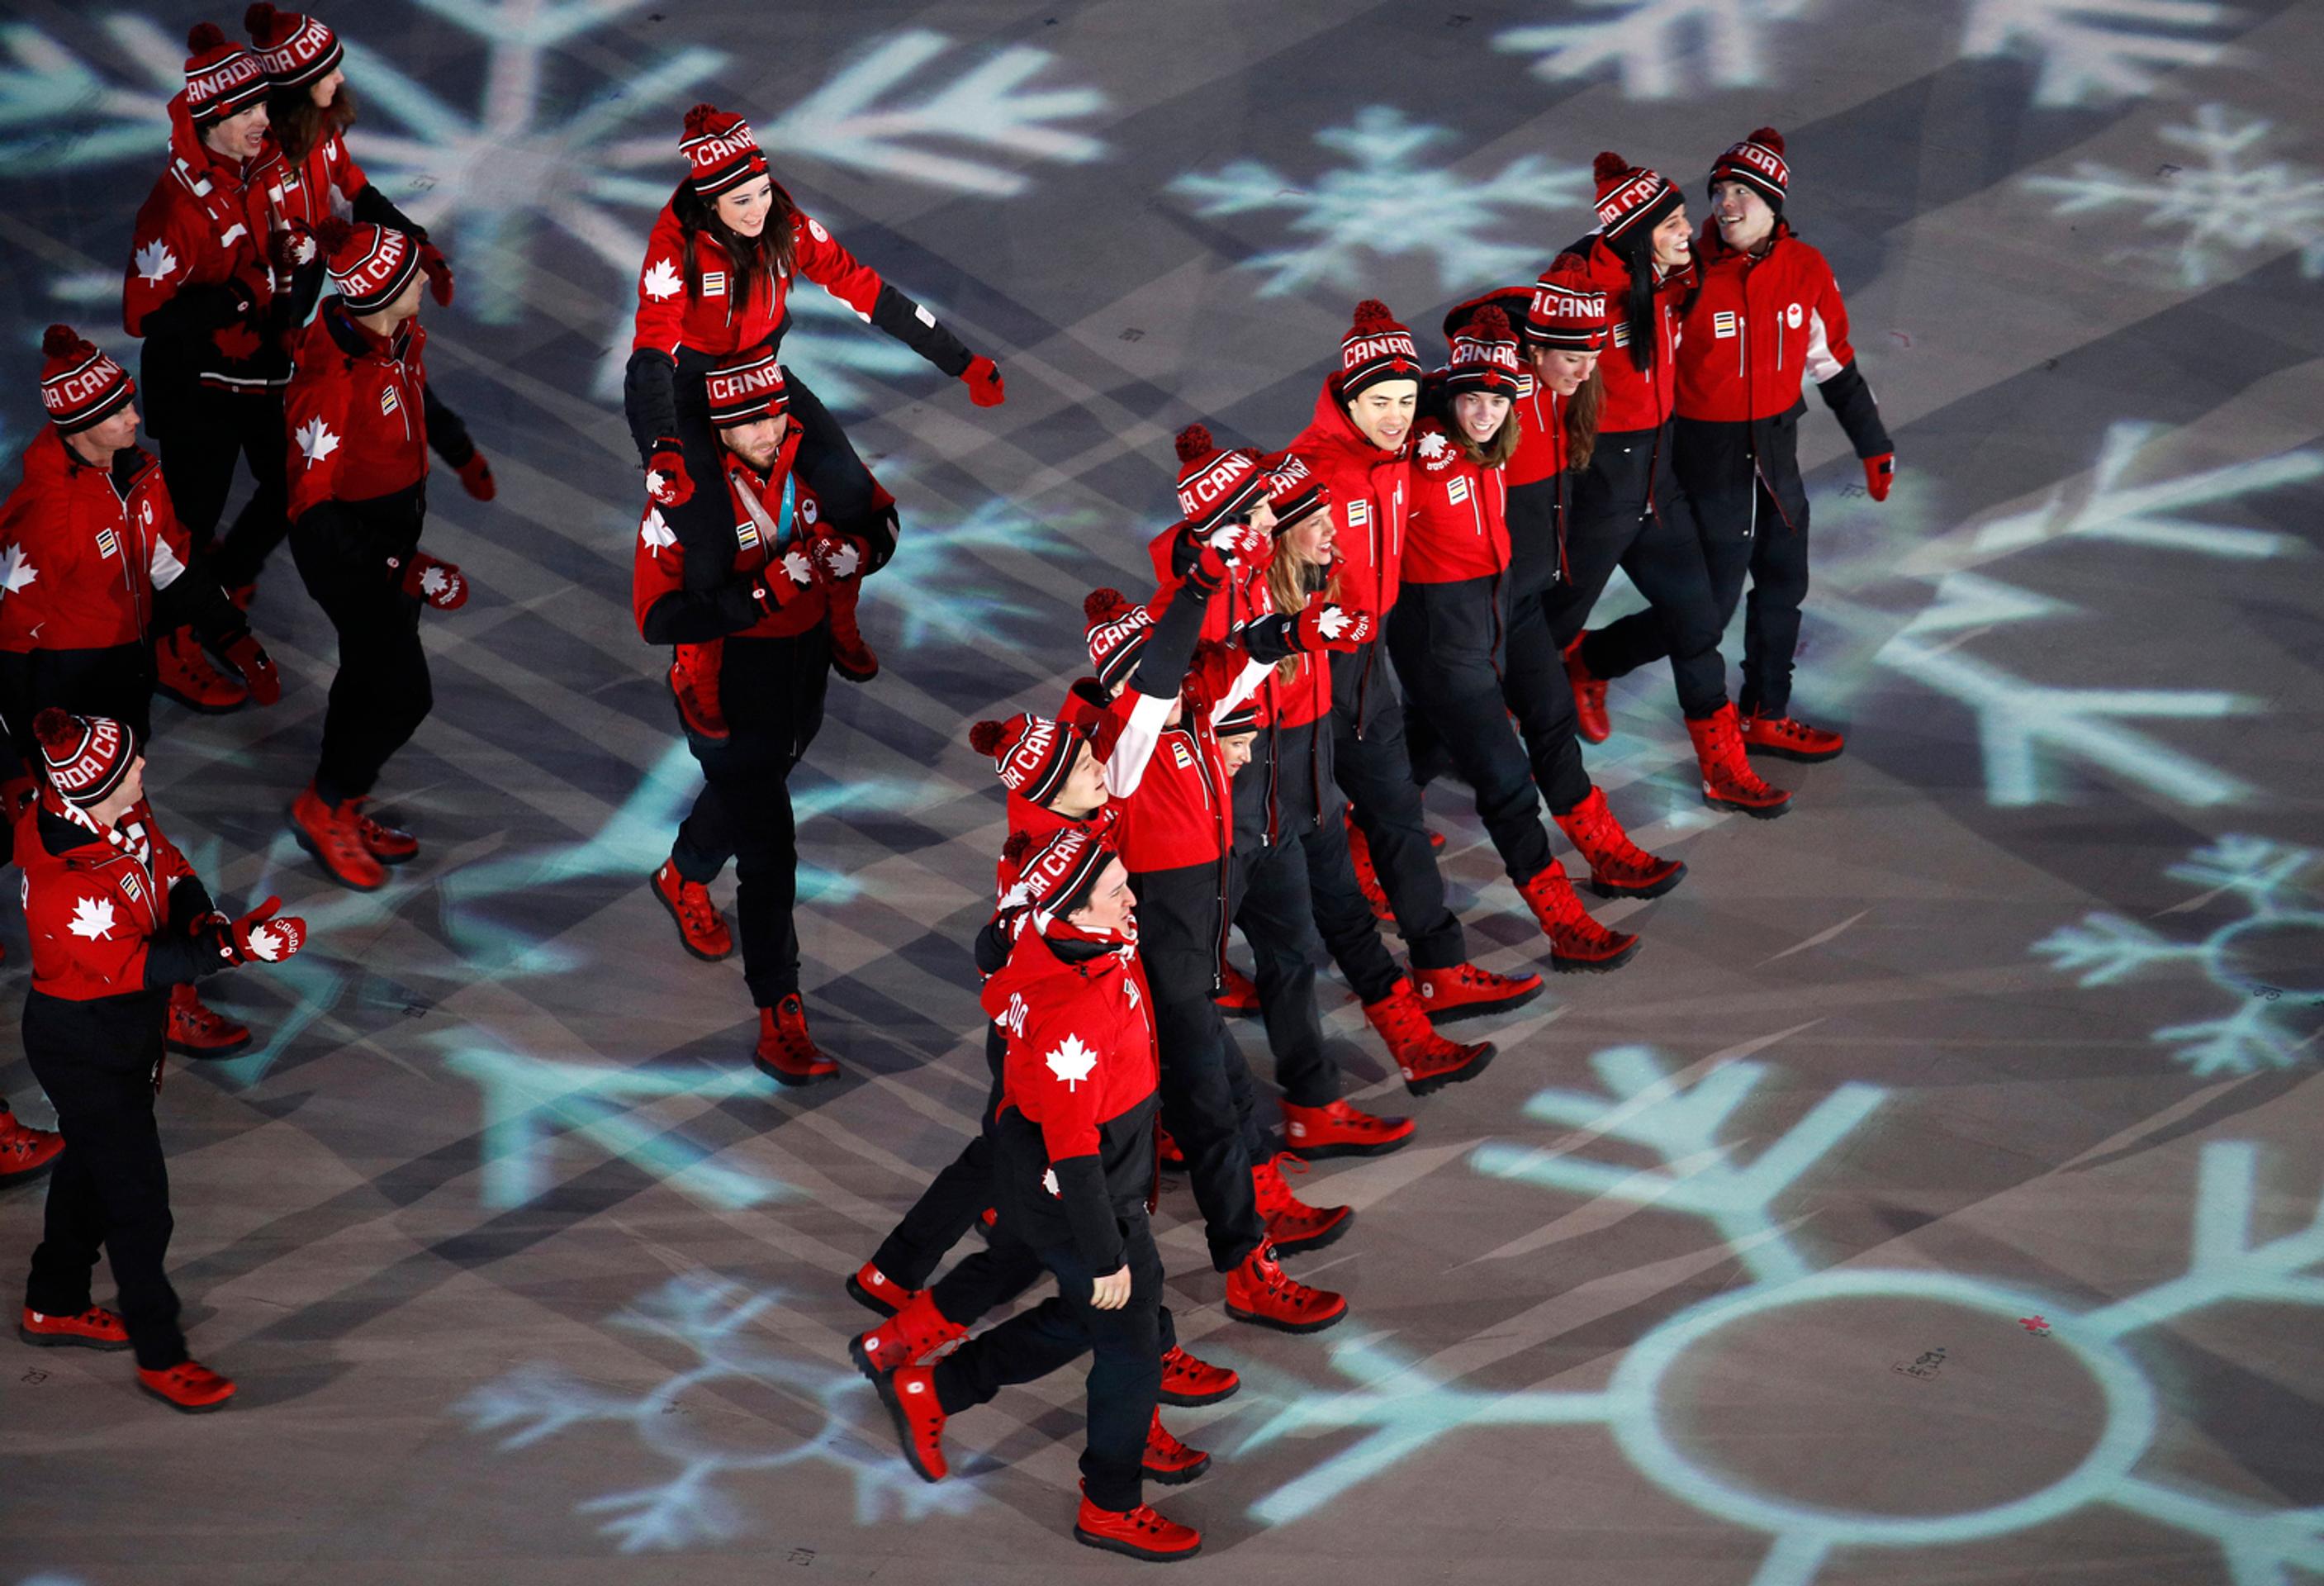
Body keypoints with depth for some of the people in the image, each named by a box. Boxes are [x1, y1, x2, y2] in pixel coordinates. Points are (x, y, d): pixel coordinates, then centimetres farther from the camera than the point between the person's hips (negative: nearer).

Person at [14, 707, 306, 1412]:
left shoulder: (121, 811, -13)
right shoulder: (62, 885, -37)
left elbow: (166, 865, 2)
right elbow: (136, 966, -30)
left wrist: (200, 916, -18)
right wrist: (230, 948, -35)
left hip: (128, 1027, 9)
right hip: (83, 1049, -9)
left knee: (94, 1160, 26)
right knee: (138, 1195, 2)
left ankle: (54, 1306, 47)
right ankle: (160, 1358, 19)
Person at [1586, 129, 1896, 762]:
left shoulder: (1806, 270, -4)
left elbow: (1834, 364, 9)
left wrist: (1873, 445, 14)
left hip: (1776, 448, 6)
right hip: (1709, 454, -6)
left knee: (1784, 584, 17)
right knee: (1709, 607, -2)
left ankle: (1763, 717, 35)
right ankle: (1589, 661, 18)